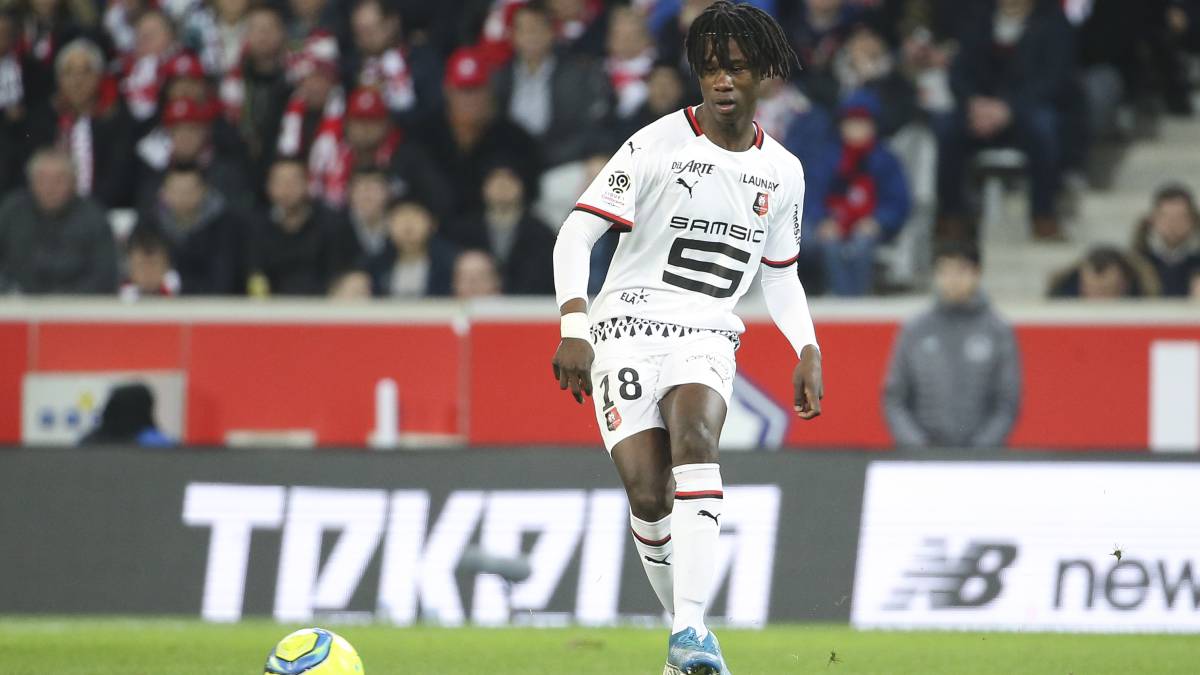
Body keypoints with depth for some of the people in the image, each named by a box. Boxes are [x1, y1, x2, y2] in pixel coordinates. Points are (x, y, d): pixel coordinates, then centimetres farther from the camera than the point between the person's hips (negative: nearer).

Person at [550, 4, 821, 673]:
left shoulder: (783, 171, 9)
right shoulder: (657, 146, -5)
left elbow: (781, 273, 24)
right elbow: (576, 234, -8)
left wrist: (809, 351, 9)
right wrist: (574, 328, -21)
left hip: (705, 339, 2)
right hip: (626, 333, -2)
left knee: (696, 441, -30)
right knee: (648, 494, -16)